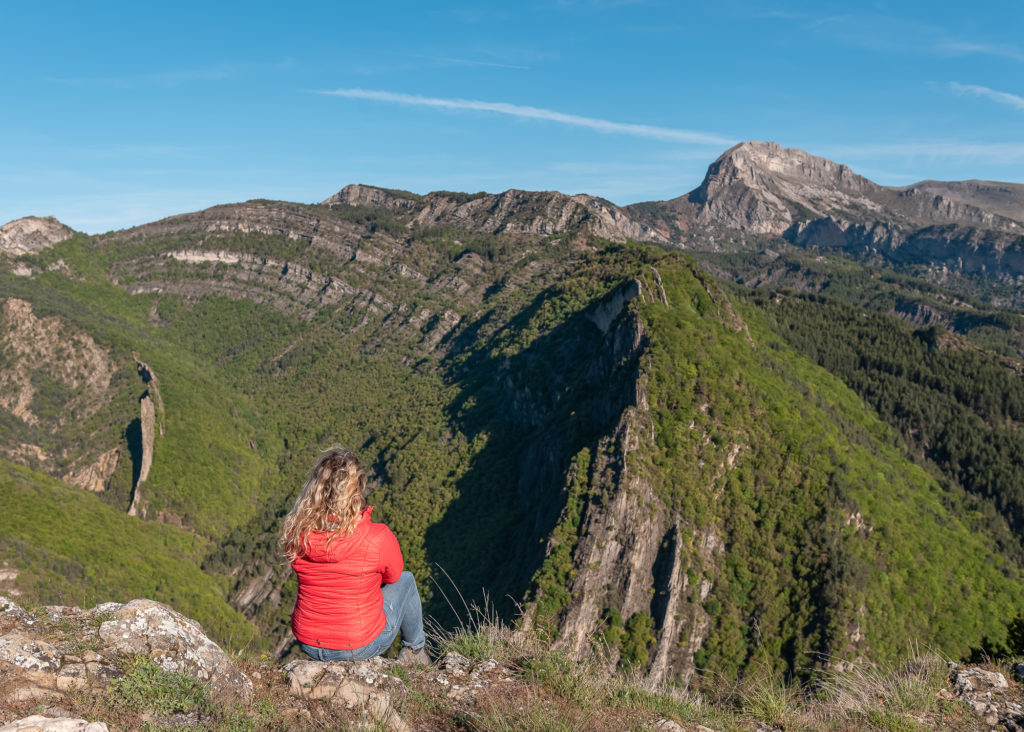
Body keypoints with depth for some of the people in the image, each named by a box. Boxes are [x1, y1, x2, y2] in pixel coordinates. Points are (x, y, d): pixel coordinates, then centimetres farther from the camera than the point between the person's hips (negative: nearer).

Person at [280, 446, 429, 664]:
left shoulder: (295, 533, -16)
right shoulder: (378, 538, -26)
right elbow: (392, 576, -2)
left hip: (309, 646, 4)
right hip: (361, 648, -3)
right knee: (405, 580, 22)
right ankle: (414, 651, 41)